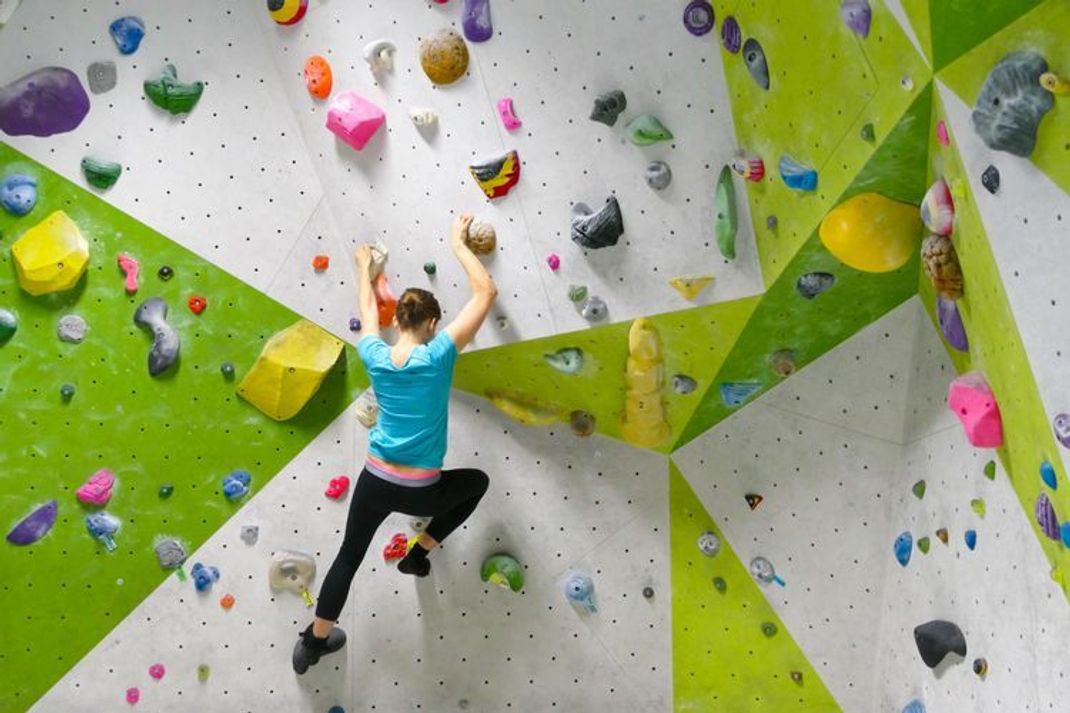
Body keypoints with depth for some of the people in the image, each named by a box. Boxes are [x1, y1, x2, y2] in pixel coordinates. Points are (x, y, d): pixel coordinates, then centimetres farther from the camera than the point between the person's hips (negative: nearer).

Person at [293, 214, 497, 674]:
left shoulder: (375, 358, -6)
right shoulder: (438, 356, -18)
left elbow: (368, 312, 17)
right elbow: (486, 293, -14)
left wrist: (365, 268, 32)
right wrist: (458, 243, -5)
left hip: (375, 481, 4)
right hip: (419, 491, -4)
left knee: (349, 556, 23)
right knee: (477, 481, 26)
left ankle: (313, 641, 33)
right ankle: (418, 554, 27)